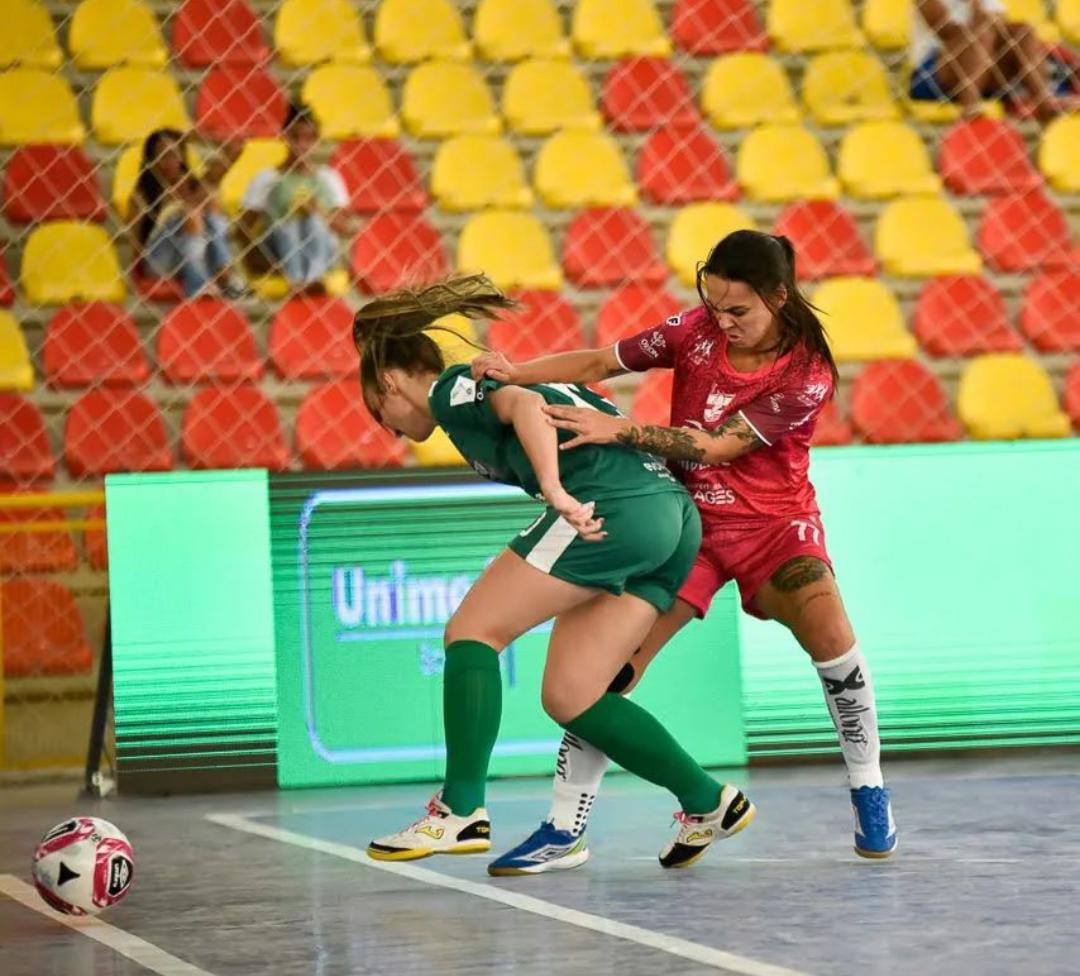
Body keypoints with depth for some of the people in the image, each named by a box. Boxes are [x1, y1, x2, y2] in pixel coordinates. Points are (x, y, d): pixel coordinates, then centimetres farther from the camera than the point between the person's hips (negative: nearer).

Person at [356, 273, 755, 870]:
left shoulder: (453, 386, 6)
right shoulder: (488, 383, 33)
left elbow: (523, 404, -14)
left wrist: (555, 492, -27)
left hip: (612, 506, -9)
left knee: (473, 631, -2)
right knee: (569, 697, 9)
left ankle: (462, 812, -9)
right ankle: (708, 803, 8)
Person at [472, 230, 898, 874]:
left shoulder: (807, 375, -18)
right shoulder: (698, 330, -7)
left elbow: (717, 445, -25)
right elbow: (601, 363, -2)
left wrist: (618, 430, -32)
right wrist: (515, 374, -17)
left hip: (774, 522, -3)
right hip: (688, 519, 3)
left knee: (829, 634, -27)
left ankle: (870, 796, -8)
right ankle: (564, 828, -2)